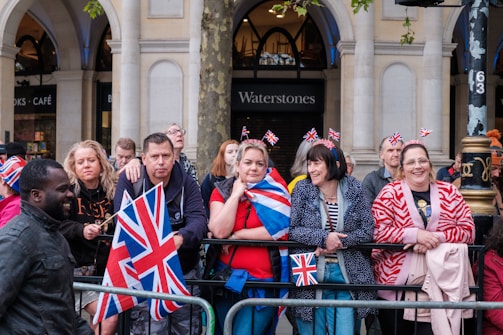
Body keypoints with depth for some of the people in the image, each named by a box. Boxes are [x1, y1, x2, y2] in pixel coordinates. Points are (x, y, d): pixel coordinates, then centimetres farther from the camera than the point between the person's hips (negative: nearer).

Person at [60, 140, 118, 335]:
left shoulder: (111, 192, 8)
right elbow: (58, 224, -19)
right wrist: (81, 230, -35)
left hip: (106, 268, 5)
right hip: (78, 269, -5)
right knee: (110, 317, -16)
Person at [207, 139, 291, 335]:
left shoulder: (276, 192, -2)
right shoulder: (222, 191, 3)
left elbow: (279, 230, -17)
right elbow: (219, 231, -12)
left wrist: (237, 235, -13)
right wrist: (236, 195, -11)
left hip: (263, 282, -3)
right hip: (227, 278, 3)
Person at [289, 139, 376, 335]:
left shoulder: (354, 189, 2)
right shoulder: (302, 189, 0)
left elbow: (368, 230, -3)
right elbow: (292, 230, -7)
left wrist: (339, 242, -17)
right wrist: (324, 237, -19)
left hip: (344, 274, 0)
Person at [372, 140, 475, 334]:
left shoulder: (449, 192, 6)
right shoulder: (390, 193, 0)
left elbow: (468, 229, 1)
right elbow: (379, 232, -9)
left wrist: (437, 238, -16)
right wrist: (415, 234, -21)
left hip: (439, 283, 1)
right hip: (395, 283, -1)